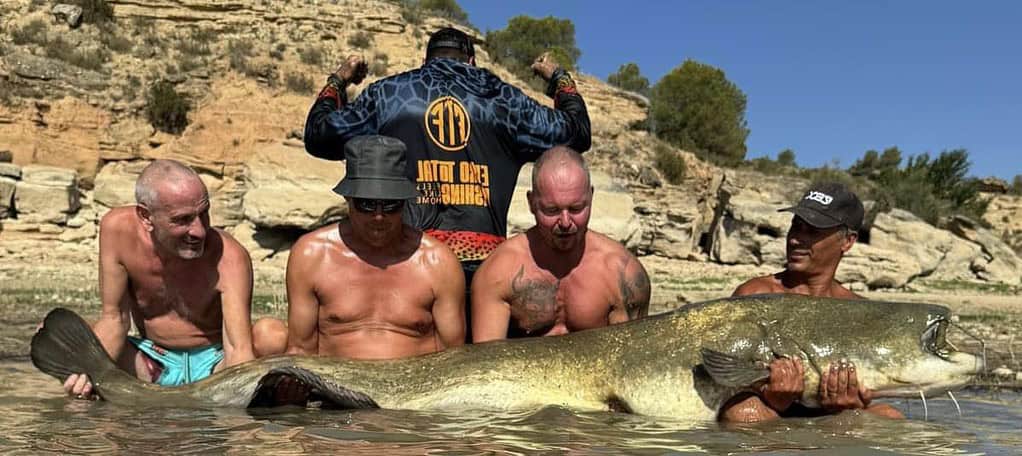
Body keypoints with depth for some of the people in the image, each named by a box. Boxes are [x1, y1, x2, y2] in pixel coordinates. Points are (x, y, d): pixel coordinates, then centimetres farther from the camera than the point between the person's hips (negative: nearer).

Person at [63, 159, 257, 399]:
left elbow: (239, 350, -31)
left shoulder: (229, 258, -26)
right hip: (152, 361, 2)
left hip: (216, 361, -2)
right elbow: (114, 318, -10)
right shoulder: (118, 228, -17)